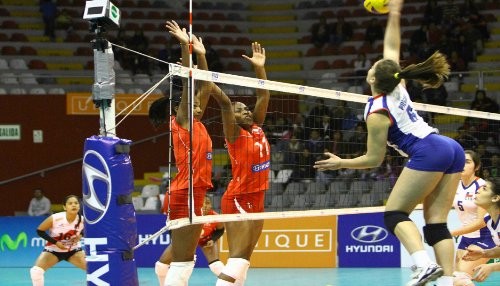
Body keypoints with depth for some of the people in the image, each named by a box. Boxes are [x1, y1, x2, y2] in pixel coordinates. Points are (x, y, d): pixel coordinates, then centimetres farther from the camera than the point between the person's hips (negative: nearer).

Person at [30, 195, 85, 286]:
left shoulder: (82, 220, -19)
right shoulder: (55, 218, -27)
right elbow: (39, 230, -13)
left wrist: (80, 236, -17)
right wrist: (55, 242, -21)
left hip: (73, 250, 2)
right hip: (53, 249, -2)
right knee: (36, 271, -22)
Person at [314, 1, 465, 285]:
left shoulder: (377, 113, -5)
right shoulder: (398, 87, 12)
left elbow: (374, 159, 1)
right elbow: (392, 48, 27)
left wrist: (340, 163, 13)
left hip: (429, 154, -8)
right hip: (452, 149, 8)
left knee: (395, 214, -3)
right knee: (437, 222, 4)